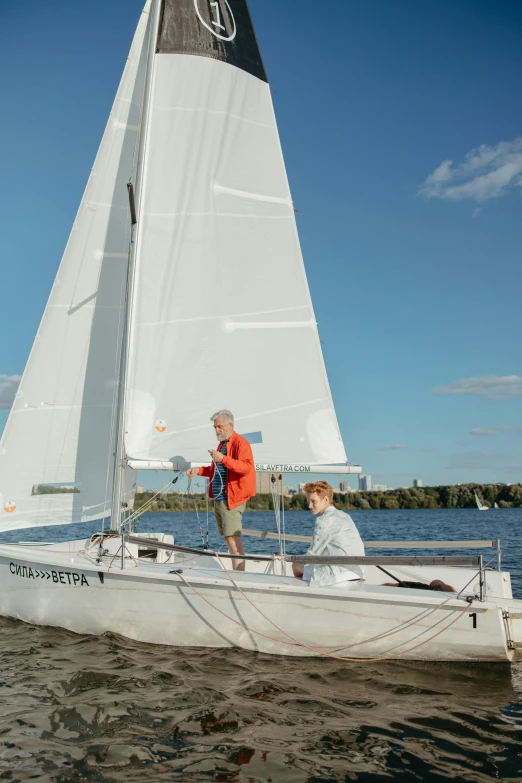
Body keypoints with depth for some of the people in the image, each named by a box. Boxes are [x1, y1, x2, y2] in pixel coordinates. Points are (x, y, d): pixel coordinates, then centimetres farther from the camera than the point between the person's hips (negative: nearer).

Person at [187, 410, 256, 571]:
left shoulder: (240, 442, -7)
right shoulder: (222, 444, 21)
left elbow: (246, 466, -22)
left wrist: (223, 459, -30)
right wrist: (199, 470, 16)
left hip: (232, 498, -9)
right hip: (218, 498, 9)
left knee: (233, 538, -14)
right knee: (228, 538, 10)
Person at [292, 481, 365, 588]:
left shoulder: (325, 520, -11)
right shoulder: (344, 516, 15)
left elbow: (313, 553, -7)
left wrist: (298, 563, 11)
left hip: (341, 573, -9)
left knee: (296, 566, 0)